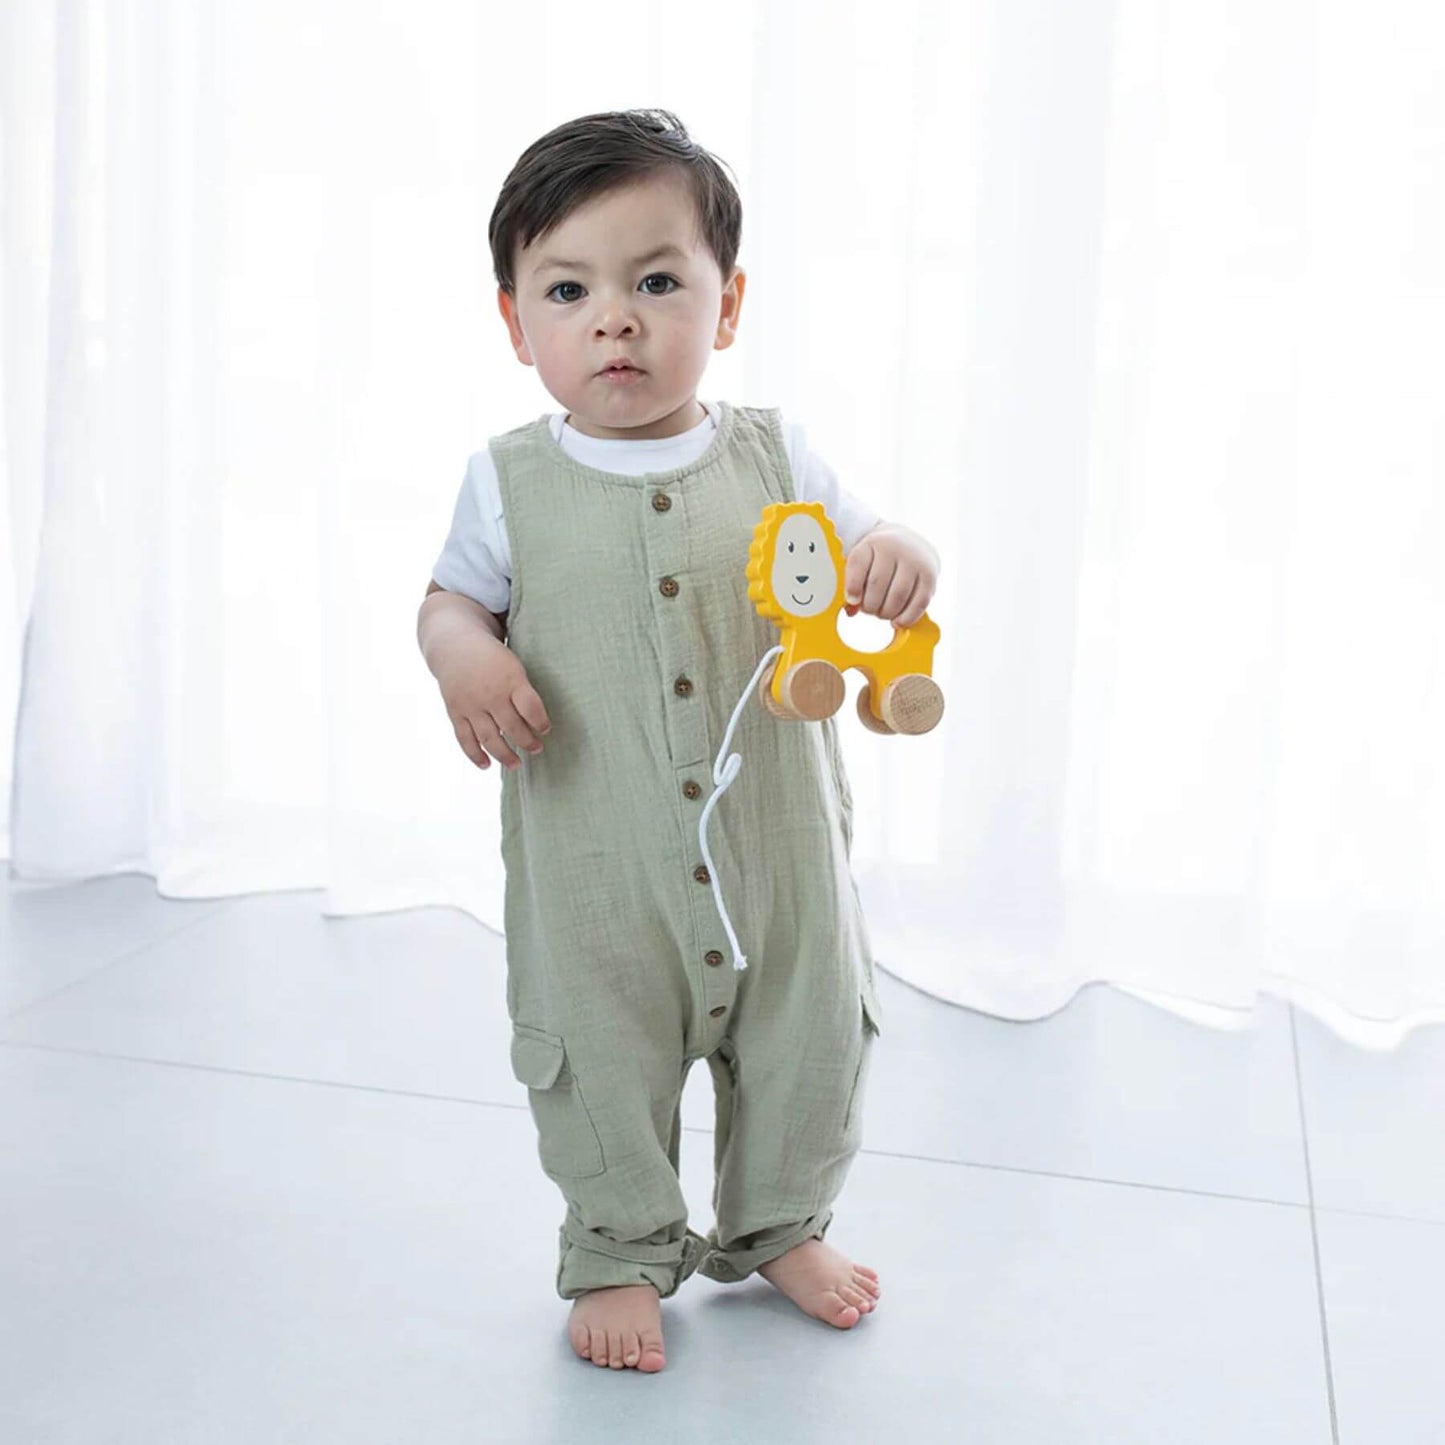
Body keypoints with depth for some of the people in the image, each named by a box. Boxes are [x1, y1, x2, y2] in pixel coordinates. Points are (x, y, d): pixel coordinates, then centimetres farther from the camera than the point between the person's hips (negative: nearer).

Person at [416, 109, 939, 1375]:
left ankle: (778, 1228, 43)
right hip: (596, 868, -1)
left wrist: (898, 558, -18)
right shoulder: (510, 483, -4)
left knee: (809, 1051, 16)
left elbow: (859, 573, 5)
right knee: (604, 1073, 12)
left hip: (781, 846, 2)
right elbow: (453, 596, 6)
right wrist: (463, 653, -16)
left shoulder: (773, 455, -3)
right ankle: (622, 1255, 38)